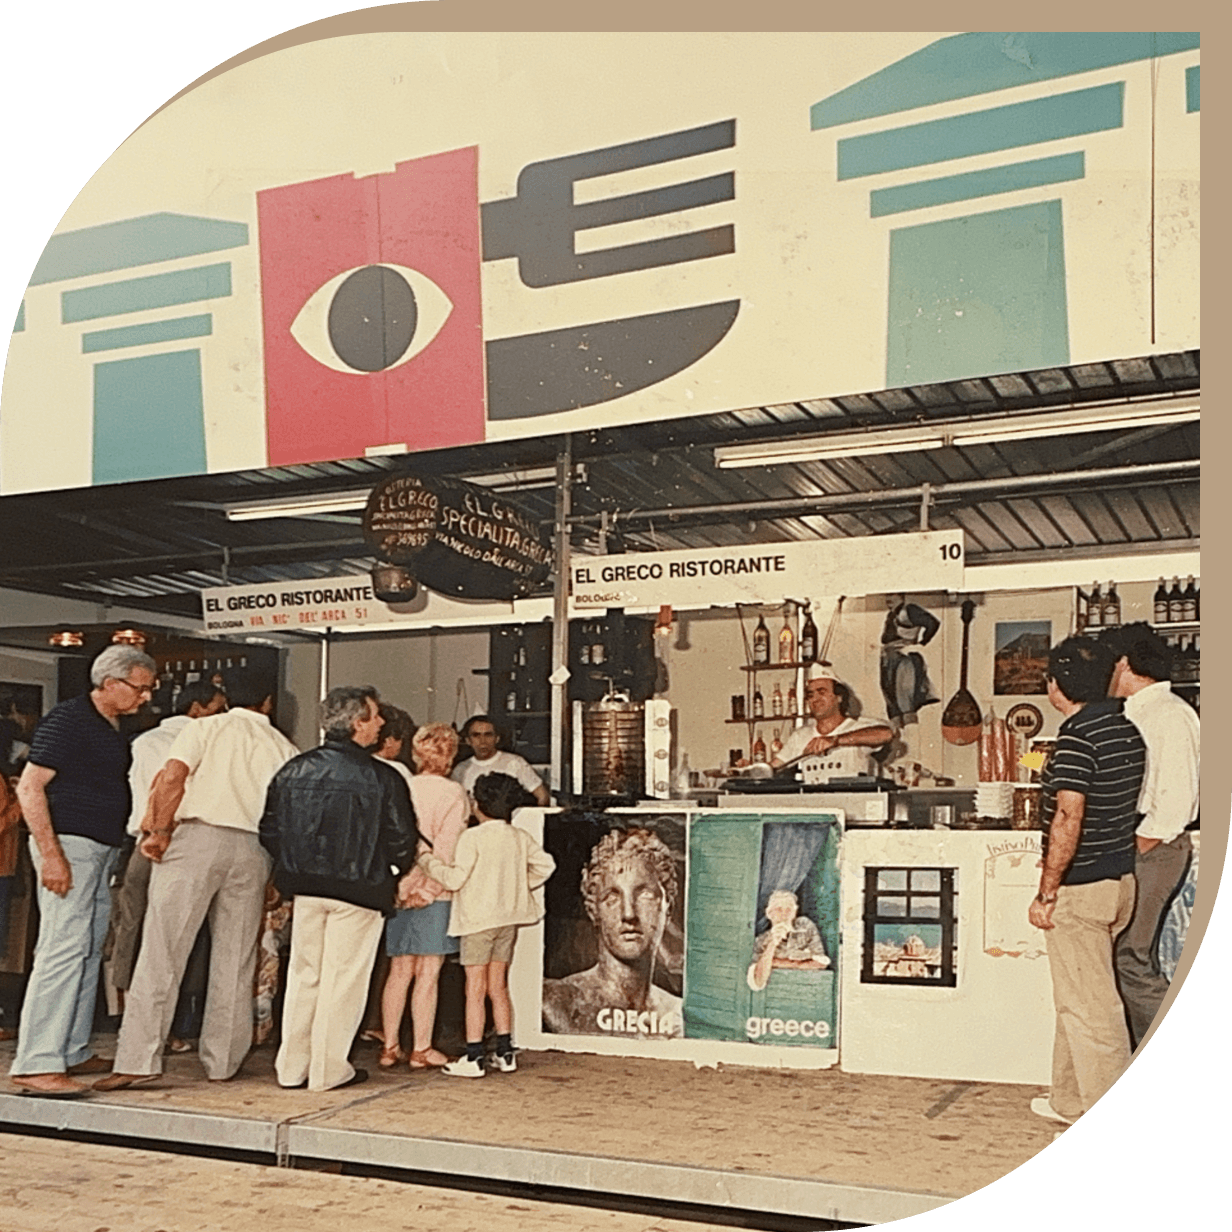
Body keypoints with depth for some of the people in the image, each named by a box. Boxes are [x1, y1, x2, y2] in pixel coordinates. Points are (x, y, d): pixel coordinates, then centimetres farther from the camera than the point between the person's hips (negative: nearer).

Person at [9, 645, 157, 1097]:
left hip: (102, 851, 10)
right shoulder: (68, 719, -11)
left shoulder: (115, 728, 15)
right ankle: (35, 1064, -13)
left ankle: (72, 1051, 21)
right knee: (63, 949, -14)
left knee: (89, 952, 13)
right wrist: (50, 854, -22)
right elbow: (29, 788, -16)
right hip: (69, 845, -10)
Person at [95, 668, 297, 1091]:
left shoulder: (205, 728, 8)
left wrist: (160, 829, -3)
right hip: (253, 848, 3)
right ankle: (222, 1062, 14)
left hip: (198, 836, -2)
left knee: (162, 952, -3)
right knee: (235, 960, 10)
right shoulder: (284, 748, 14)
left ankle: (139, 1060, -9)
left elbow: (172, 777, -9)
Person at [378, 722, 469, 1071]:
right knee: (428, 973, 3)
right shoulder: (452, 794, -8)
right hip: (435, 895, -4)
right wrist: (429, 889, -9)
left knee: (399, 970, 12)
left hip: (399, 890, 4)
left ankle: (390, 1046, 16)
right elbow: (447, 848, -14)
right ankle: (421, 1049, 8)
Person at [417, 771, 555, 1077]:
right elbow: (545, 865, 7)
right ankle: (505, 1053, 15)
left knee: (475, 989, -3)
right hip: (508, 918, 6)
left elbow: (455, 878, -15)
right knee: (498, 987, 14)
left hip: (478, 919, -6)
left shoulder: (473, 837, -12)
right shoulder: (520, 837, 6)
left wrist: (428, 860, -2)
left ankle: (473, 1058, -2)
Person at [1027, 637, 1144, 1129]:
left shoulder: (1077, 737, -19)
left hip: (1081, 886, -10)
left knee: (1088, 1004, -2)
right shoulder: (1127, 729, 8)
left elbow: (1068, 820, -23)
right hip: (1120, 876, 10)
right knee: (1077, 996, 20)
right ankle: (1070, 1099, 31)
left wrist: (1047, 891, -17)